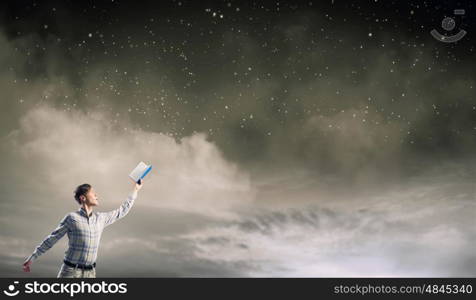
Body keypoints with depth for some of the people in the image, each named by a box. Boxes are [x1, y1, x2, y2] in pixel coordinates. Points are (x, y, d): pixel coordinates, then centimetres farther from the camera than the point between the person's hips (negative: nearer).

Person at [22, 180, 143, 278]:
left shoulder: (101, 218, 7)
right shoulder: (71, 218, -8)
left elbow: (122, 211, 19)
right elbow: (51, 239, -1)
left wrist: (135, 189, 24)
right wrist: (31, 258, 1)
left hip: (89, 274, 5)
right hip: (70, 272, -4)